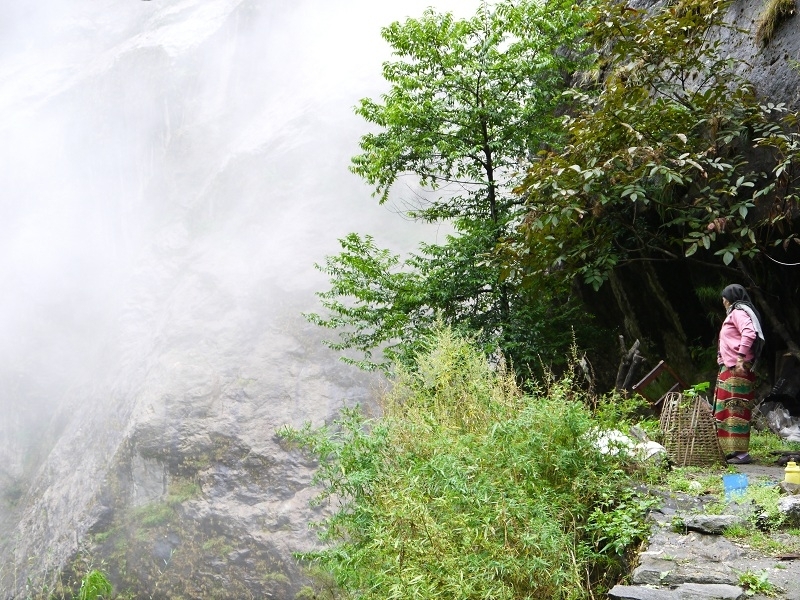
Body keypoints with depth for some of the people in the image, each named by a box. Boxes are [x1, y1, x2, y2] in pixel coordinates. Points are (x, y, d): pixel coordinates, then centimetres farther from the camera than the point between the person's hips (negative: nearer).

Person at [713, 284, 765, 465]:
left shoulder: (738, 312, -8)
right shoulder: (735, 313, 23)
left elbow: (749, 333, -24)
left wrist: (741, 357, -29)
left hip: (737, 369, -11)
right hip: (730, 369, 11)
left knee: (735, 409, -10)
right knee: (726, 409, 13)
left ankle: (741, 452, -10)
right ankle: (731, 450, 18)